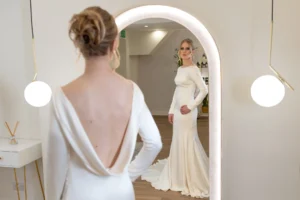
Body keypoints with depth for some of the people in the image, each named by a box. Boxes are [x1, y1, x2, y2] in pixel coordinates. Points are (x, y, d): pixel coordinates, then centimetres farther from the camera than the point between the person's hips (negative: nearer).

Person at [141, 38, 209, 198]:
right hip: (177, 111, 9)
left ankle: (192, 180, 13)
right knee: (178, 143, 15)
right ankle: (179, 177, 30)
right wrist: (171, 111, 15)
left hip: (187, 112, -9)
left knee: (188, 143, -1)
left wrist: (190, 106, -16)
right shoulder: (180, 69, 13)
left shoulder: (193, 69, -12)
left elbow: (204, 90, -17)